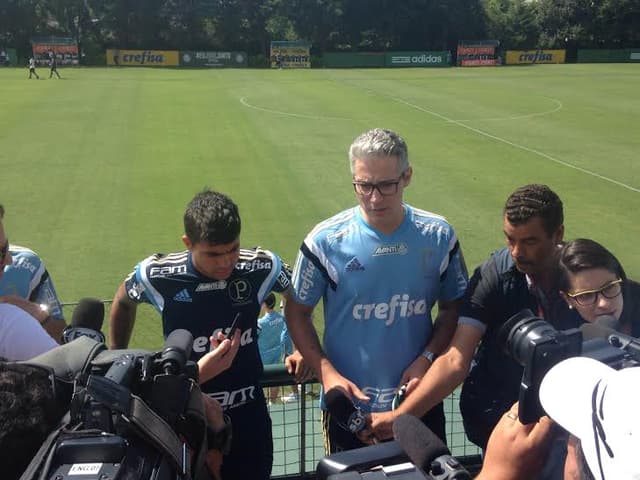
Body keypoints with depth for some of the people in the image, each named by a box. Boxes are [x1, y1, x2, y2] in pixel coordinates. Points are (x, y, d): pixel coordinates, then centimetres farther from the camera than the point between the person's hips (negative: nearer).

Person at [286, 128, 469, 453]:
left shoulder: (439, 236, -6)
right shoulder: (326, 240, -12)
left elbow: (452, 308, 5)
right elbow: (297, 313, -2)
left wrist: (426, 358, -10)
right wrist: (326, 372, -14)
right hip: (349, 408, -1)